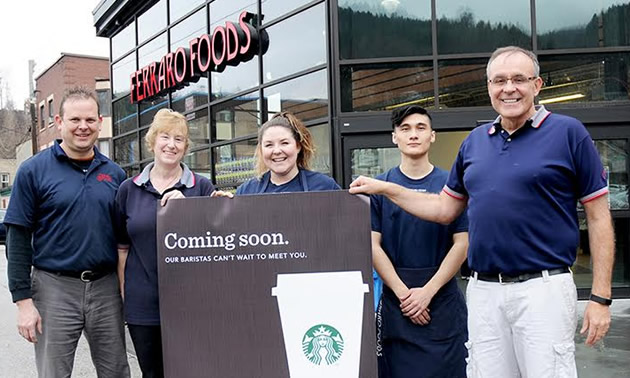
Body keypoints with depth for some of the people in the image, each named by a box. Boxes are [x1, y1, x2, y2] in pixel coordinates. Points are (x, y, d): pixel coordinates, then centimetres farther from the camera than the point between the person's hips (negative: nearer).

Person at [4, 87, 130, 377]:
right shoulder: (33, 170, -3)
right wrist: (24, 301, -9)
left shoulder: (115, 173, 7)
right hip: (55, 288, -3)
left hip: (106, 287, 3)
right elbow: (19, 239, -5)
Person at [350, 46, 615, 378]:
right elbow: (444, 209, 18)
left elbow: (599, 218, -3)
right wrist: (384, 188, 12)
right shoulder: (474, 142, 11)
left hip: (542, 288, -4)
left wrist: (600, 297, -7)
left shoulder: (568, 132, -3)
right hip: (483, 291, 5)